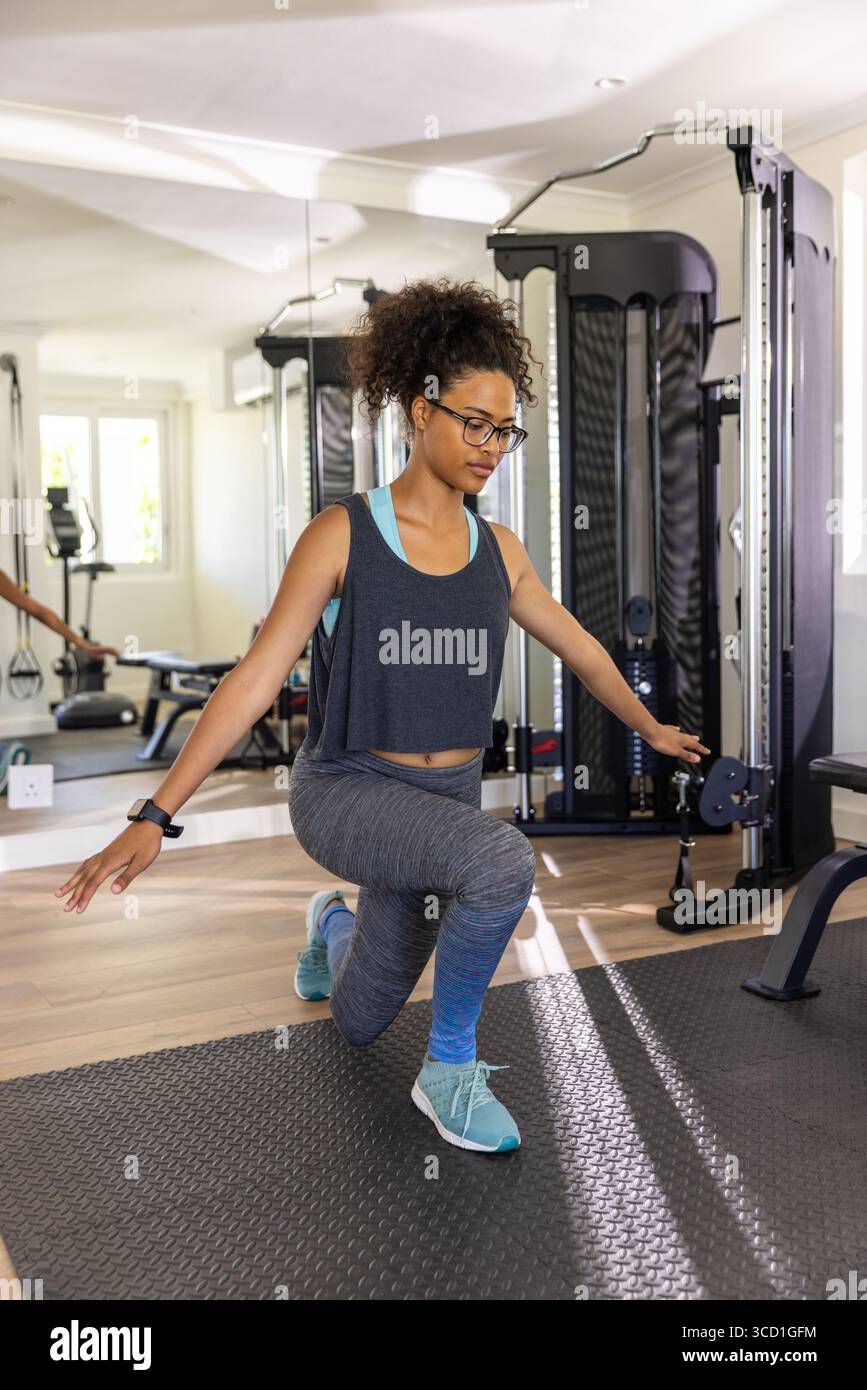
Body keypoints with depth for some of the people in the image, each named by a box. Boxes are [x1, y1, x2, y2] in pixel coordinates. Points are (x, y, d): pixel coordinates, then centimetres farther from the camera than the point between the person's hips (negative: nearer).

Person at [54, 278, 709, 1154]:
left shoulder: (497, 551, 1)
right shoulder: (342, 535, -12)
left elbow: (578, 648, 16)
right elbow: (256, 679, -16)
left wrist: (651, 730, 27)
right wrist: (157, 816, -22)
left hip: (444, 799, 5)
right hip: (345, 790, -5)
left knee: (358, 1023, 17)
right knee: (503, 863, -35)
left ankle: (333, 928, 55)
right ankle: (450, 1067, -8)